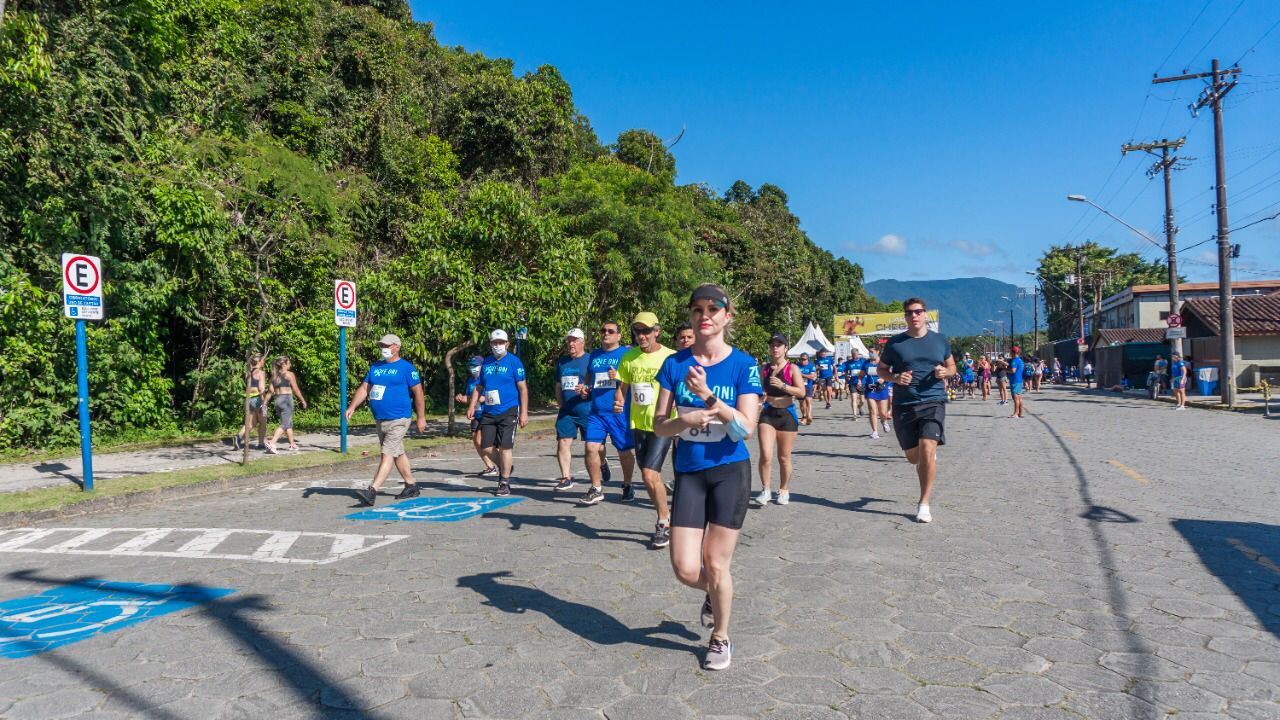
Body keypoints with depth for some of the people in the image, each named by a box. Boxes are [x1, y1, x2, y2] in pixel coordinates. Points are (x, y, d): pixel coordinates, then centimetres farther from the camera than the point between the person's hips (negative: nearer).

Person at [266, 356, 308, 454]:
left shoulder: (274, 375, 12)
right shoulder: (289, 374, -5)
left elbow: (271, 390, 5)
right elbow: (296, 389, -4)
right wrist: (303, 400, 4)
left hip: (277, 400, 7)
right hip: (287, 399, -7)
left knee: (289, 423, 18)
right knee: (284, 424, -6)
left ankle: (292, 445, 25)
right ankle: (271, 444, -18)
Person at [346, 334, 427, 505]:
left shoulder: (406, 368, -7)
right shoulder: (375, 366, 13)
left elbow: (418, 393, -7)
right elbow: (364, 388, 13)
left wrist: (421, 418, -8)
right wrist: (352, 406, -2)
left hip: (398, 420, -8)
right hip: (380, 420, 8)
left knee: (387, 454, -13)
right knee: (398, 454, 16)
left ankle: (372, 491, -20)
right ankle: (411, 486, 27)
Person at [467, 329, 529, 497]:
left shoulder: (514, 362, -4)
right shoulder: (486, 362, 11)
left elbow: (522, 388, -5)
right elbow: (479, 387, 19)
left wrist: (524, 413, -10)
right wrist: (472, 406, 7)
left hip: (508, 412, -5)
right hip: (489, 412, 5)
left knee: (504, 447, -5)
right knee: (486, 446, 3)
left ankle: (505, 483, 9)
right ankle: (503, 469, 30)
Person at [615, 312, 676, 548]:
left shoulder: (671, 357, -8)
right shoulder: (629, 357, 5)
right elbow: (622, 387, 13)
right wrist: (618, 400, -6)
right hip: (638, 423, 6)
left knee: (649, 474, -15)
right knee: (651, 477, 14)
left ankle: (663, 522, 4)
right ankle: (667, 519, 33)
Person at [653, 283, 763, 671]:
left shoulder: (743, 365, -6)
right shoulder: (675, 364, 1)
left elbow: (746, 427, -15)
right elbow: (659, 425, -1)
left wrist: (708, 395, -25)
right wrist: (686, 420, -21)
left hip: (730, 471, -2)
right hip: (689, 472, 3)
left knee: (715, 564, 2)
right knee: (685, 569, -2)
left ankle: (720, 638, 29)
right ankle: (714, 593, 35)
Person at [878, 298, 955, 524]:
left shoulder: (940, 340, 7)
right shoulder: (895, 343, 4)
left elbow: (952, 366, 19)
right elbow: (881, 370, 12)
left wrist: (945, 372, -5)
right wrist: (895, 378, -9)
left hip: (933, 402, -1)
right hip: (903, 405, 1)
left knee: (927, 450, -18)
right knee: (913, 457, 8)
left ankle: (924, 504, -7)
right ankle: (928, 467, 46)